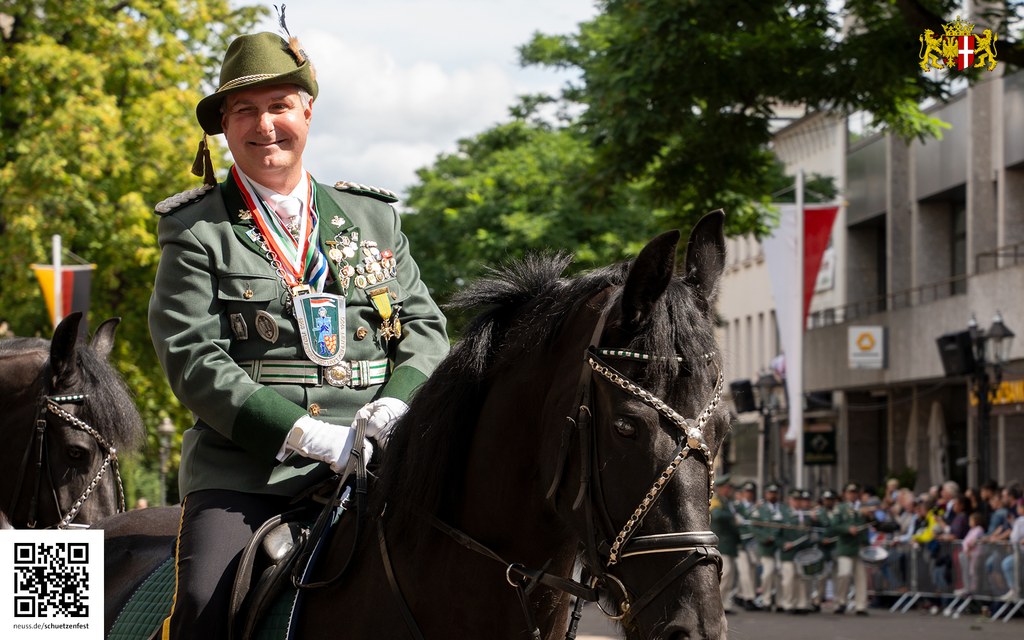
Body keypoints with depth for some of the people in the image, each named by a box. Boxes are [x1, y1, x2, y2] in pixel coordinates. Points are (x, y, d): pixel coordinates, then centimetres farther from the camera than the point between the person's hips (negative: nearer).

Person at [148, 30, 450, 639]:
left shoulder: (375, 218, 18)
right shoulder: (197, 231, 6)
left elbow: (425, 326, 16)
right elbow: (192, 360, -4)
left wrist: (397, 404, -8)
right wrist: (308, 436, -14)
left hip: (372, 461, 3)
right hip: (244, 469, -2)